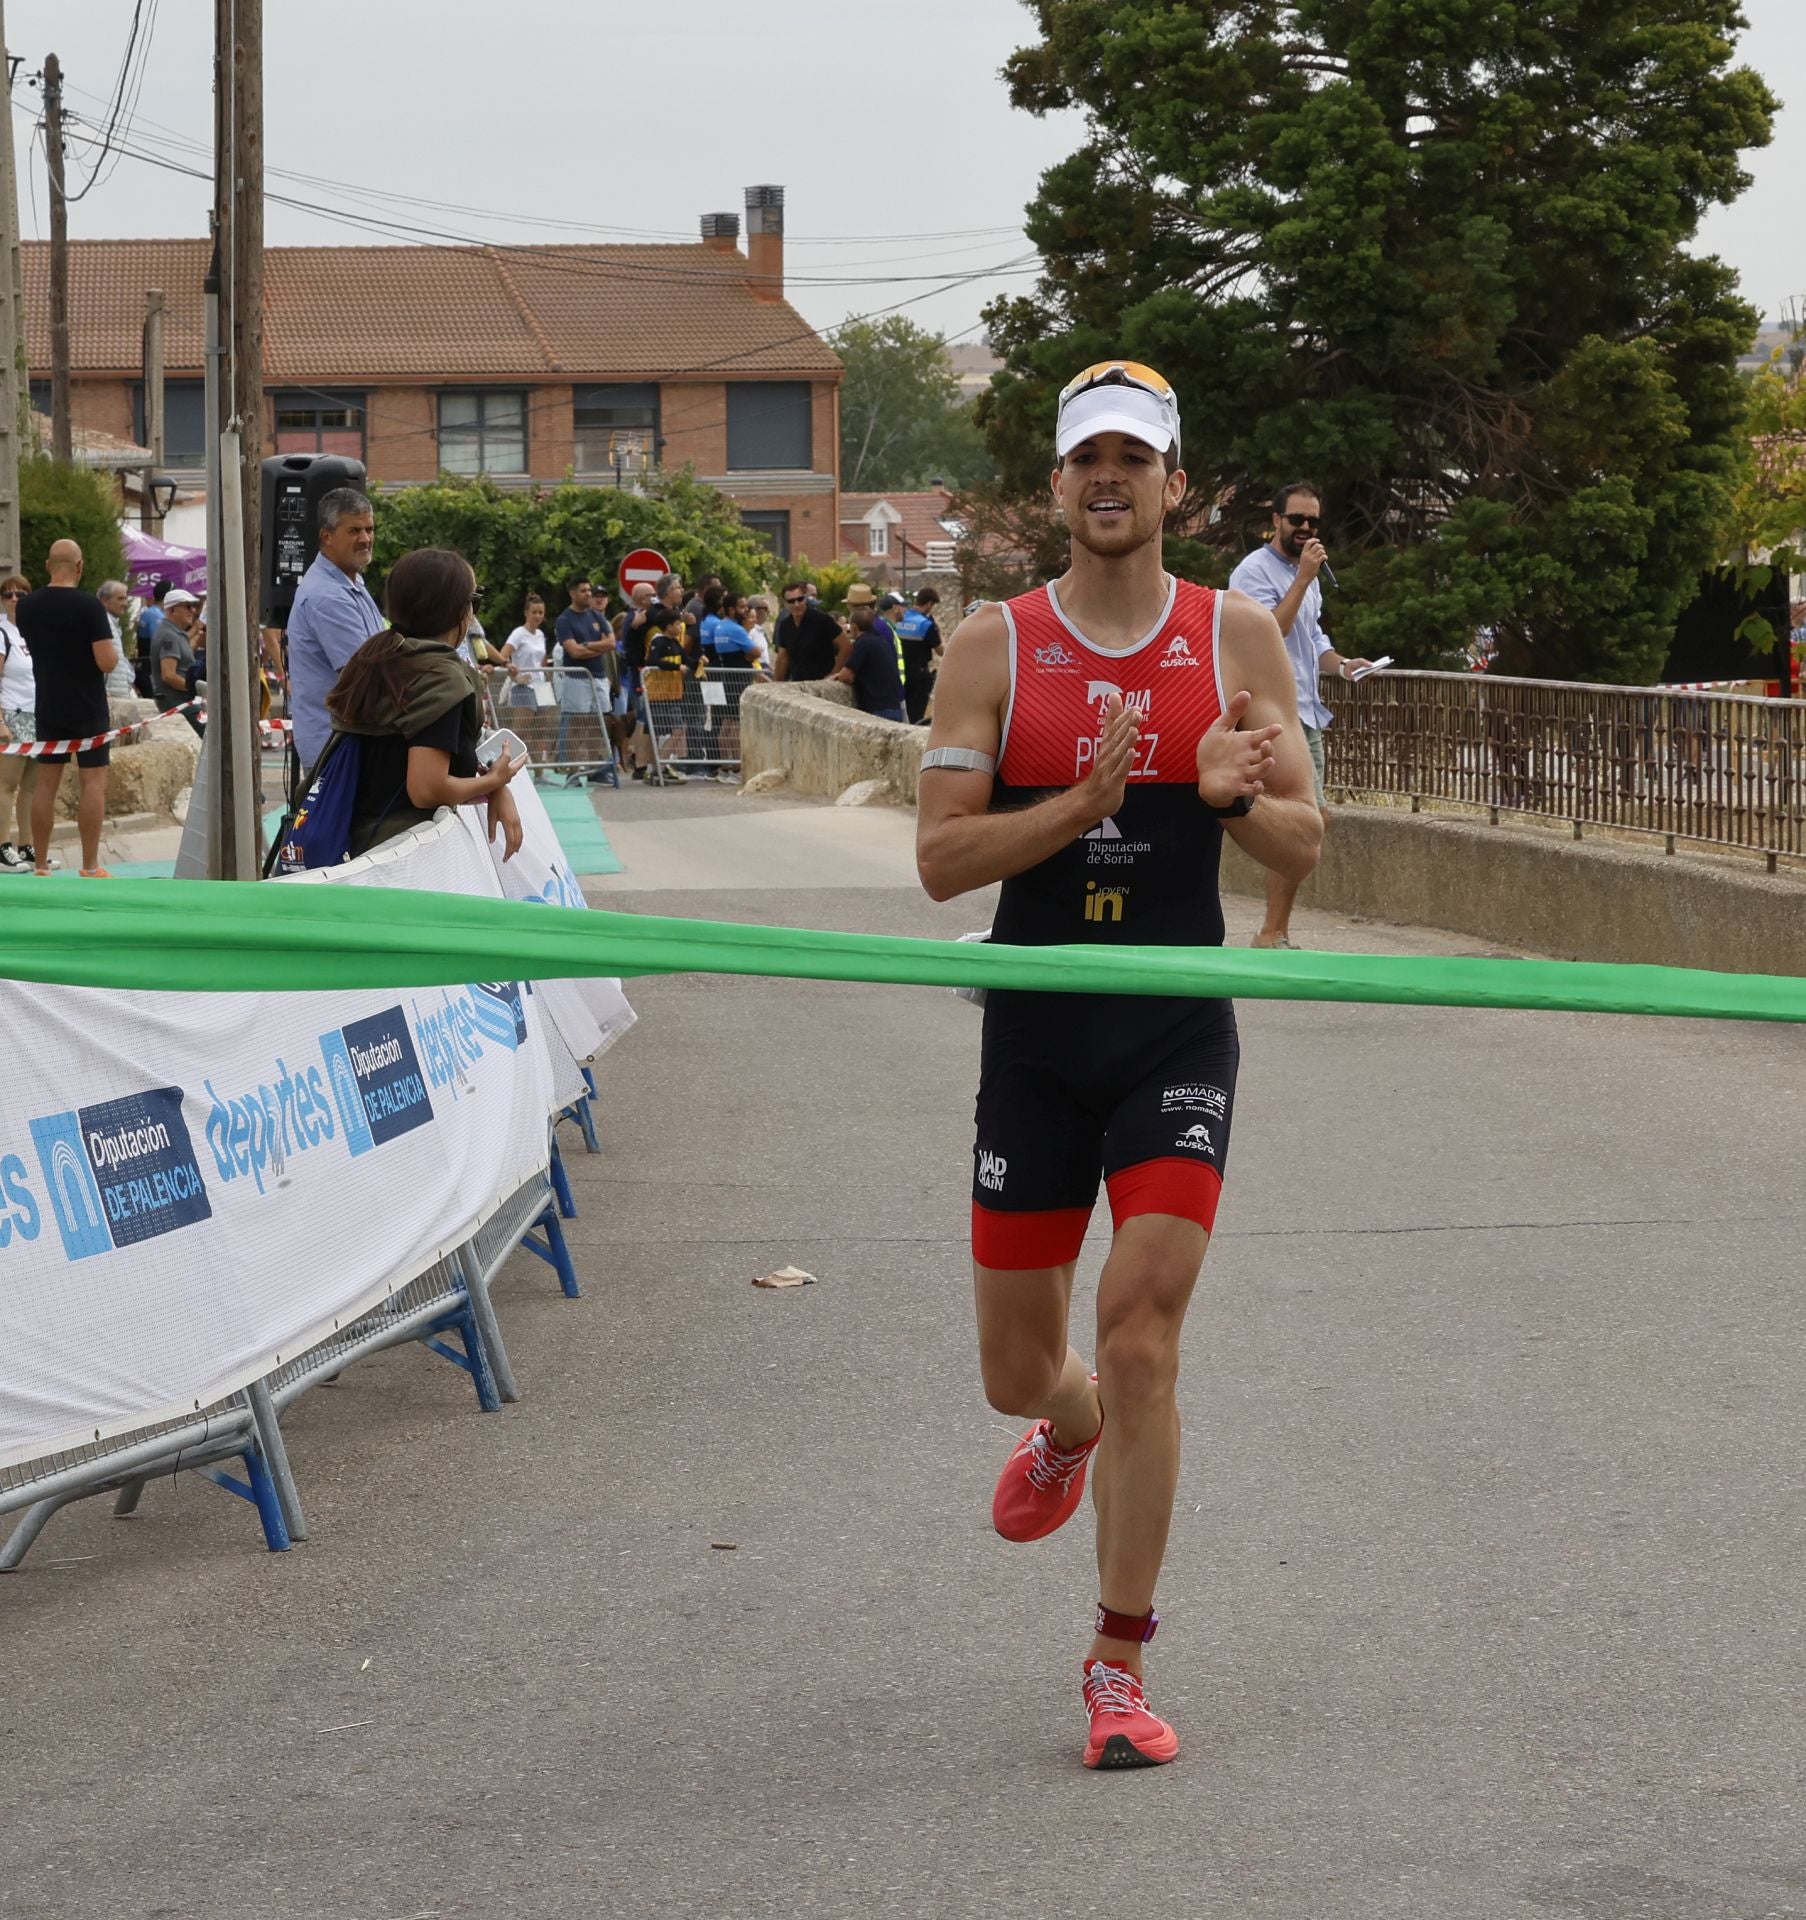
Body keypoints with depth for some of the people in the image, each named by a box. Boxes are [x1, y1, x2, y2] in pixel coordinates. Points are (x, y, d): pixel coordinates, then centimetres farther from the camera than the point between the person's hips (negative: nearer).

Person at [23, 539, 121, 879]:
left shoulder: (26, 606, 1)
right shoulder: (89, 606, -15)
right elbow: (107, 662, -19)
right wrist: (112, 649, 1)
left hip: (47, 708, 5)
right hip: (87, 709, -5)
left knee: (46, 783, 9)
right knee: (93, 781, 0)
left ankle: (40, 866, 10)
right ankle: (90, 868, -3)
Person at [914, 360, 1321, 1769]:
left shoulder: (1238, 636, 2)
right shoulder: (994, 647, 1)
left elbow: (1304, 845, 3)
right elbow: (940, 860, -6)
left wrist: (1235, 799, -19)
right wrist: (1085, 798, -21)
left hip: (1177, 1030, -1)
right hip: (1034, 1031, 1)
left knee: (1141, 1338, -12)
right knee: (1017, 1369, 10)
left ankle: (1120, 1661, 1)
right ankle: (1069, 1429, 49)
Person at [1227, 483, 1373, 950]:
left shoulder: (1306, 573, 21)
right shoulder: (1255, 571, -9)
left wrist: (1341, 664, 8)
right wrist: (1303, 578, -23)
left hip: (1305, 714, 10)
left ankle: (1276, 933, 12)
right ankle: (1272, 933, -14)